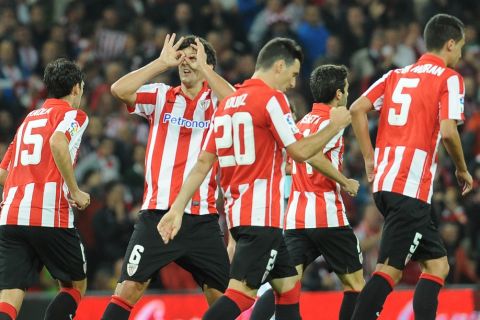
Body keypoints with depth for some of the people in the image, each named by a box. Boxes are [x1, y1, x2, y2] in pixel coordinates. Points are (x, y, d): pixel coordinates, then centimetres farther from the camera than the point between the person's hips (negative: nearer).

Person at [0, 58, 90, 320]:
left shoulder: (29, 119, 25)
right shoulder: (73, 114, 5)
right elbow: (57, 143, -18)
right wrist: (75, 191, -11)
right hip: (50, 218, -5)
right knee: (75, 286, 16)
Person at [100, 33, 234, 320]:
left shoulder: (216, 101, 5)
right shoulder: (160, 96, 7)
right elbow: (119, 90, -9)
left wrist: (203, 68, -16)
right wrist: (162, 62, -9)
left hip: (203, 218, 1)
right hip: (158, 213, 0)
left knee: (220, 294, 2)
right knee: (130, 288, -9)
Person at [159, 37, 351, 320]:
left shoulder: (228, 103, 16)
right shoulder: (271, 98, -8)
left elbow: (203, 163, 12)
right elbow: (301, 151, -9)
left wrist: (178, 208, 10)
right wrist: (335, 126, 5)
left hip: (238, 210, 9)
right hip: (262, 214, -9)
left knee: (288, 285, 16)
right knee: (242, 292, -14)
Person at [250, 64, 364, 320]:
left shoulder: (302, 122, 19)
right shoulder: (332, 120, -5)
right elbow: (313, 154, -22)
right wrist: (345, 182, -13)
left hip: (295, 218, 6)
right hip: (327, 217, -6)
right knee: (354, 283, 9)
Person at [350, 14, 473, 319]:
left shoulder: (397, 75, 18)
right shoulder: (449, 78, -1)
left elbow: (357, 109, 8)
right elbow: (448, 132, -13)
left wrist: (370, 158, 12)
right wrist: (463, 170, 2)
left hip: (385, 180, 8)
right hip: (411, 188, -8)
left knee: (437, 265, 14)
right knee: (389, 269, -10)